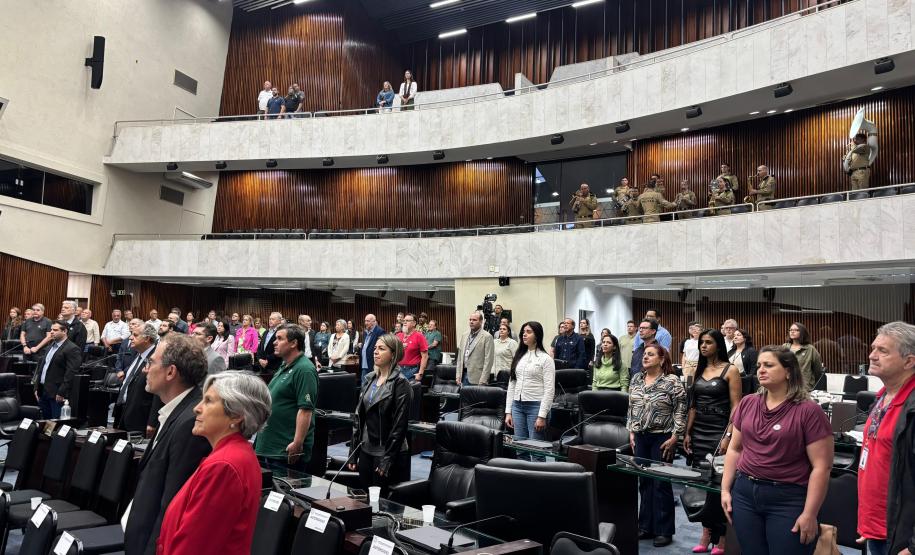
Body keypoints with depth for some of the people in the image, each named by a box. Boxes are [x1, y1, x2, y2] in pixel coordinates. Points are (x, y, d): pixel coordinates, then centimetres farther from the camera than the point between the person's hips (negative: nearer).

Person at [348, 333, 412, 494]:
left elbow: (399, 424, -14)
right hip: (366, 451, 6)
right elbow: (358, 416, 11)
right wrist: (353, 452, 8)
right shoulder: (369, 379, 8)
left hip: (389, 453, -6)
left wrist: (388, 460, -16)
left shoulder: (400, 383, -11)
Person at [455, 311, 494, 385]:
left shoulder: (487, 337, -7)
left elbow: (488, 361, -10)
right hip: (464, 374, 5)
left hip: (476, 378, -5)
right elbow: (460, 356, 15)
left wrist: (482, 381, -15)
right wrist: (458, 375, 8)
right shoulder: (464, 335, 13)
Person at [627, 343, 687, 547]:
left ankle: (664, 531, 13)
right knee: (644, 482, 11)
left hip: (662, 437, -5)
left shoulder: (672, 381, -9)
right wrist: (631, 432, 9)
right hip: (641, 436, 5)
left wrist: (674, 437, -12)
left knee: (661, 483, 1)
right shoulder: (636, 379, 7)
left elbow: (680, 411, -9)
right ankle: (646, 526, 21)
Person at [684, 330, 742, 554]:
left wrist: (728, 437, -16)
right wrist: (687, 433, 9)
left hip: (719, 432, -5)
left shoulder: (730, 370, -5)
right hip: (698, 433, 6)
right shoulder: (698, 370, 11)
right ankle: (706, 534, 17)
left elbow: (736, 408, -9)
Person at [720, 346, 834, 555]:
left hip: (788, 499, -4)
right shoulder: (747, 404, 5)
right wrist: (725, 489, 8)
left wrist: (809, 514, -13)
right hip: (744, 493, 5)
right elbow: (735, 449, 12)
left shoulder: (809, 411, -10)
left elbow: (821, 467, -11)